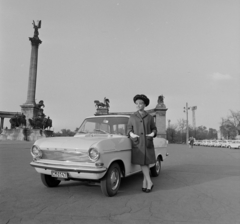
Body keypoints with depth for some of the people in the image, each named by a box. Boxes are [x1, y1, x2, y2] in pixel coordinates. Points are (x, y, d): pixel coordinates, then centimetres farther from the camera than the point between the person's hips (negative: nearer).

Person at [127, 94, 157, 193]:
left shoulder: (150, 117, 3)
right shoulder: (132, 117, 2)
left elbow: (154, 129, 9)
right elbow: (129, 130, 3)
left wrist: (153, 134, -14)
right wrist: (132, 134, -19)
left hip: (147, 143, 1)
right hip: (137, 143, -1)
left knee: (146, 163, 2)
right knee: (142, 163, -5)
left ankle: (145, 181, 16)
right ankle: (149, 182, 5)